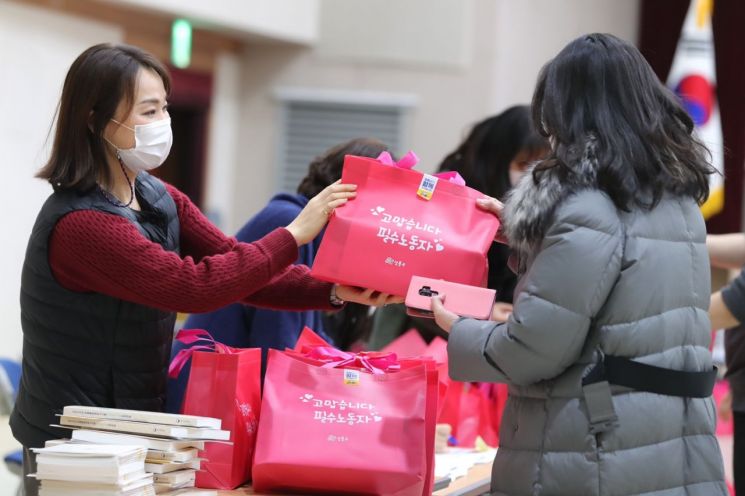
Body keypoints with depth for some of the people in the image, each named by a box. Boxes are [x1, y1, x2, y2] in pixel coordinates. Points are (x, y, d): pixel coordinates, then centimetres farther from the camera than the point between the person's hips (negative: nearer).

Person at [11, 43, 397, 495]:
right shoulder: (79, 225, -24)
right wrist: (295, 234, -24)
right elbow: (194, 287, -29)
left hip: (134, 431, 8)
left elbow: (236, 267, -1)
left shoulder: (160, 199, 4)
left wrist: (335, 291, -16)